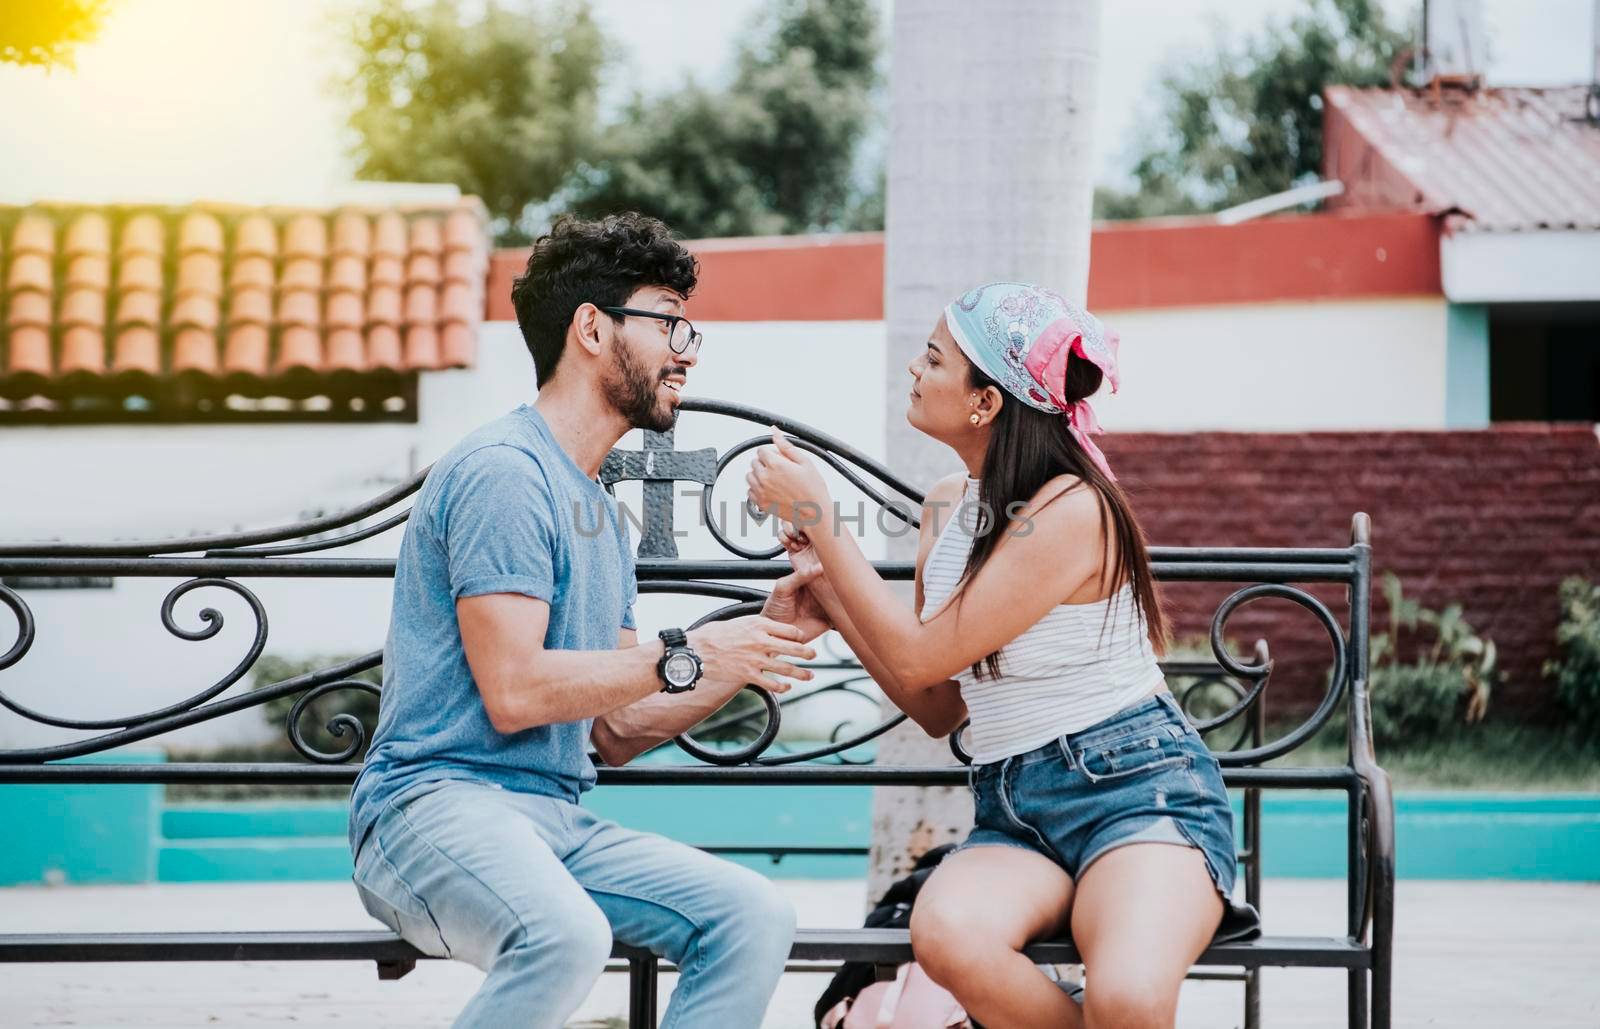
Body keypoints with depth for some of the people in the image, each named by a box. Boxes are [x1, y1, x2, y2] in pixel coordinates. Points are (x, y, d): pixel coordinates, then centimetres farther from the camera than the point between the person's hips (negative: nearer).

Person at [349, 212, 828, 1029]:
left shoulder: (597, 508, 23)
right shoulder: (505, 471, -8)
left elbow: (616, 731, 21)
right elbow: (514, 692, -17)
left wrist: (762, 638, 13)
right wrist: (683, 658, -9)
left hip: (557, 822, 9)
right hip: (438, 801, -9)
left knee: (754, 917, -11)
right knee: (566, 935, -38)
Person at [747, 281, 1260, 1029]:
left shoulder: (1074, 510, -13)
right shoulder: (947, 510, 12)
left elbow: (920, 657, -12)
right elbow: (935, 709, 16)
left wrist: (819, 519, -7)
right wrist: (825, 580, 8)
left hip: (1134, 787, -6)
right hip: (1014, 812, 6)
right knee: (946, 933, -31)